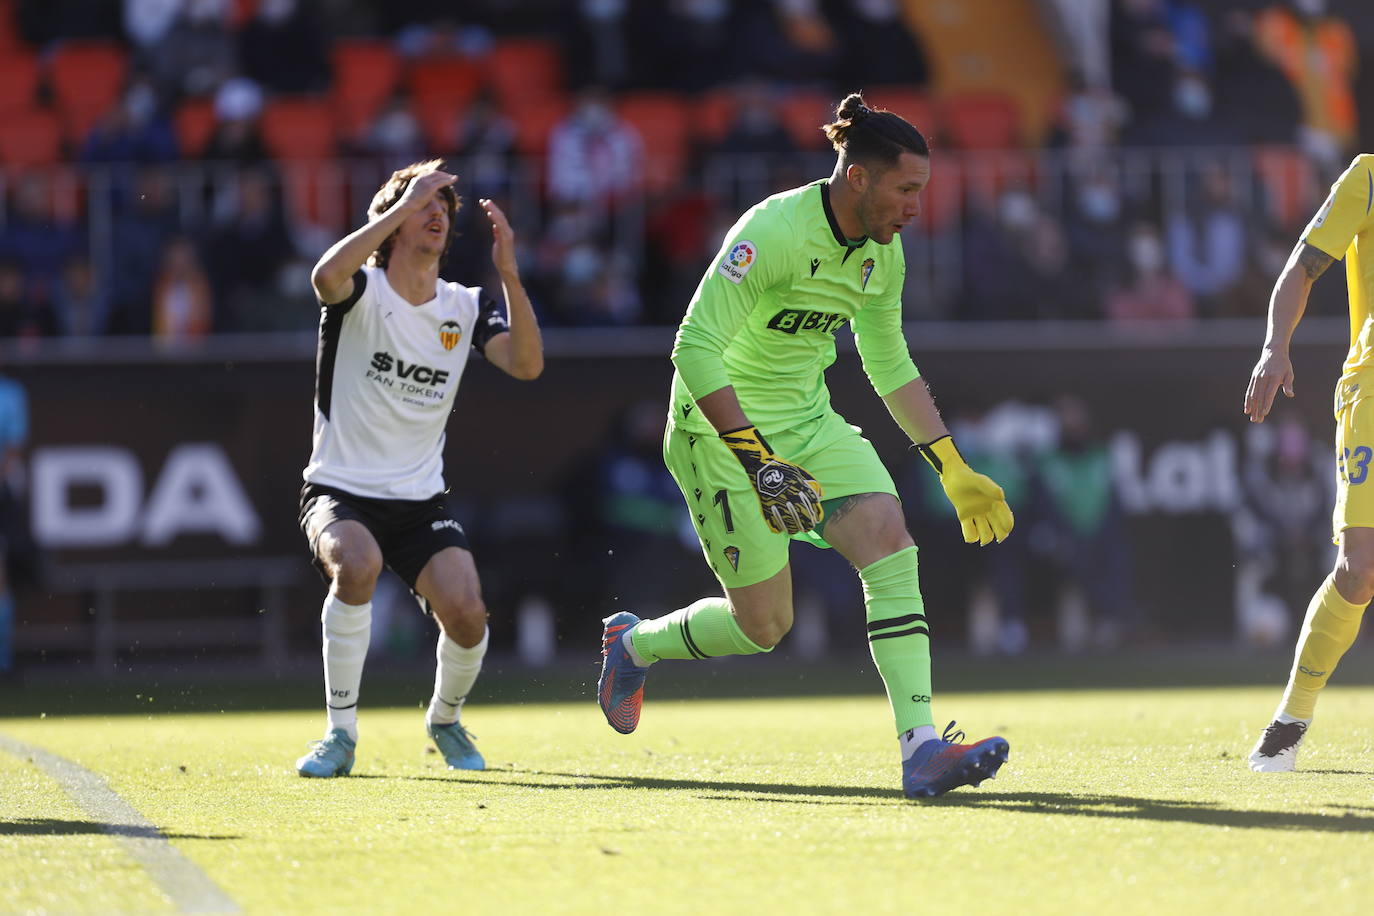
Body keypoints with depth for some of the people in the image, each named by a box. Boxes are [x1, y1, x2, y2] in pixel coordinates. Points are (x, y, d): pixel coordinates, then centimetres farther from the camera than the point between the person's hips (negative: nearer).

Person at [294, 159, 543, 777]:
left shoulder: (466, 308, 4)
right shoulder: (363, 291, -8)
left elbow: (527, 365, -13)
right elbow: (327, 276, -34)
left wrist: (508, 273, -23)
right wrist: (403, 205, -30)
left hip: (420, 502, 3)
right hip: (340, 493, -3)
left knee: (466, 613, -19)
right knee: (358, 563, -36)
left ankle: (445, 719, 16)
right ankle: (341, 734, -19)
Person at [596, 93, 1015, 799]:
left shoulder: (882, 251, 1)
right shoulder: (774, 232, -25)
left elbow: (891, 366, 15)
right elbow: (696, 348, -29)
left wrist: (952, 469, 11)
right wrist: (758, 461, -35)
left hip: (807, 419, 7)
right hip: (722, 427, -7)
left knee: (890, 542, -17)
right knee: (764, 624, -4)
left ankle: (920, 747, -22)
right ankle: (633, 642, 27)